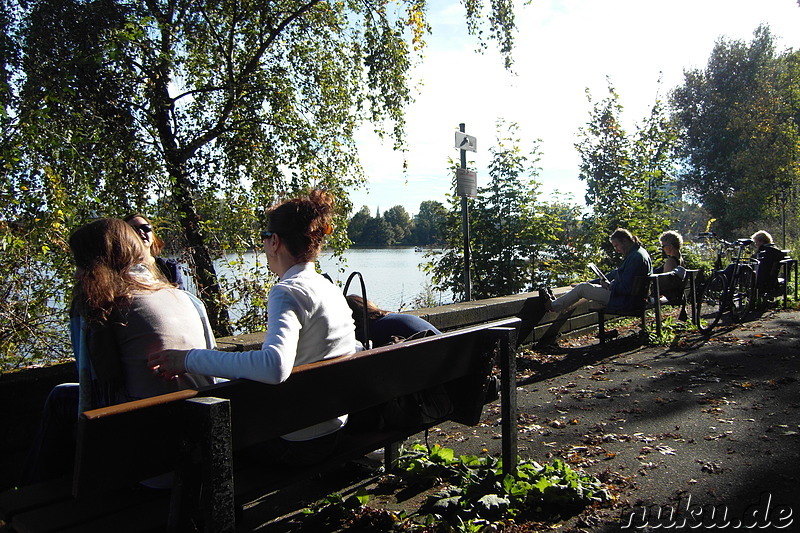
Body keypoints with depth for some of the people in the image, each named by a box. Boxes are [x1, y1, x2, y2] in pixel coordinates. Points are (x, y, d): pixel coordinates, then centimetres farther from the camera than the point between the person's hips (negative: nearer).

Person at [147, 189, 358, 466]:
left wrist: (191, 359, -32)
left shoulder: (287, 292, -22)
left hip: (296, 443, -8)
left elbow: (275, 365, -41)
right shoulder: (332, 290, 4)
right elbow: (356, 351, 16)